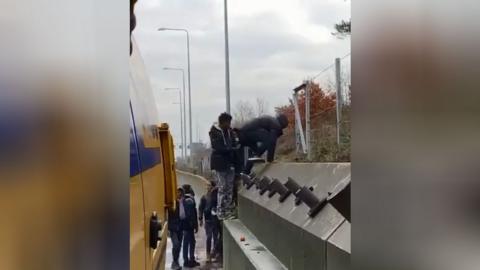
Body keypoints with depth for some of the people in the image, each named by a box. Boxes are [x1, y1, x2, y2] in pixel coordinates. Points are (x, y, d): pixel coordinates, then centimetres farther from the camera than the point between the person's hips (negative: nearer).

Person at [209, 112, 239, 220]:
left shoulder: (229, 131, 9)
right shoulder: (214, 133, -8)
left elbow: (235, 144, 11)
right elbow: (218, 148, -17)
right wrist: (233, 148, -17)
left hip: (230, 163, 6)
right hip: (219, 164, -6)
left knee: (229, 188, 6)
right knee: (222, 188, -7)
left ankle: (229, 211, 12)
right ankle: (220, 212, -1)